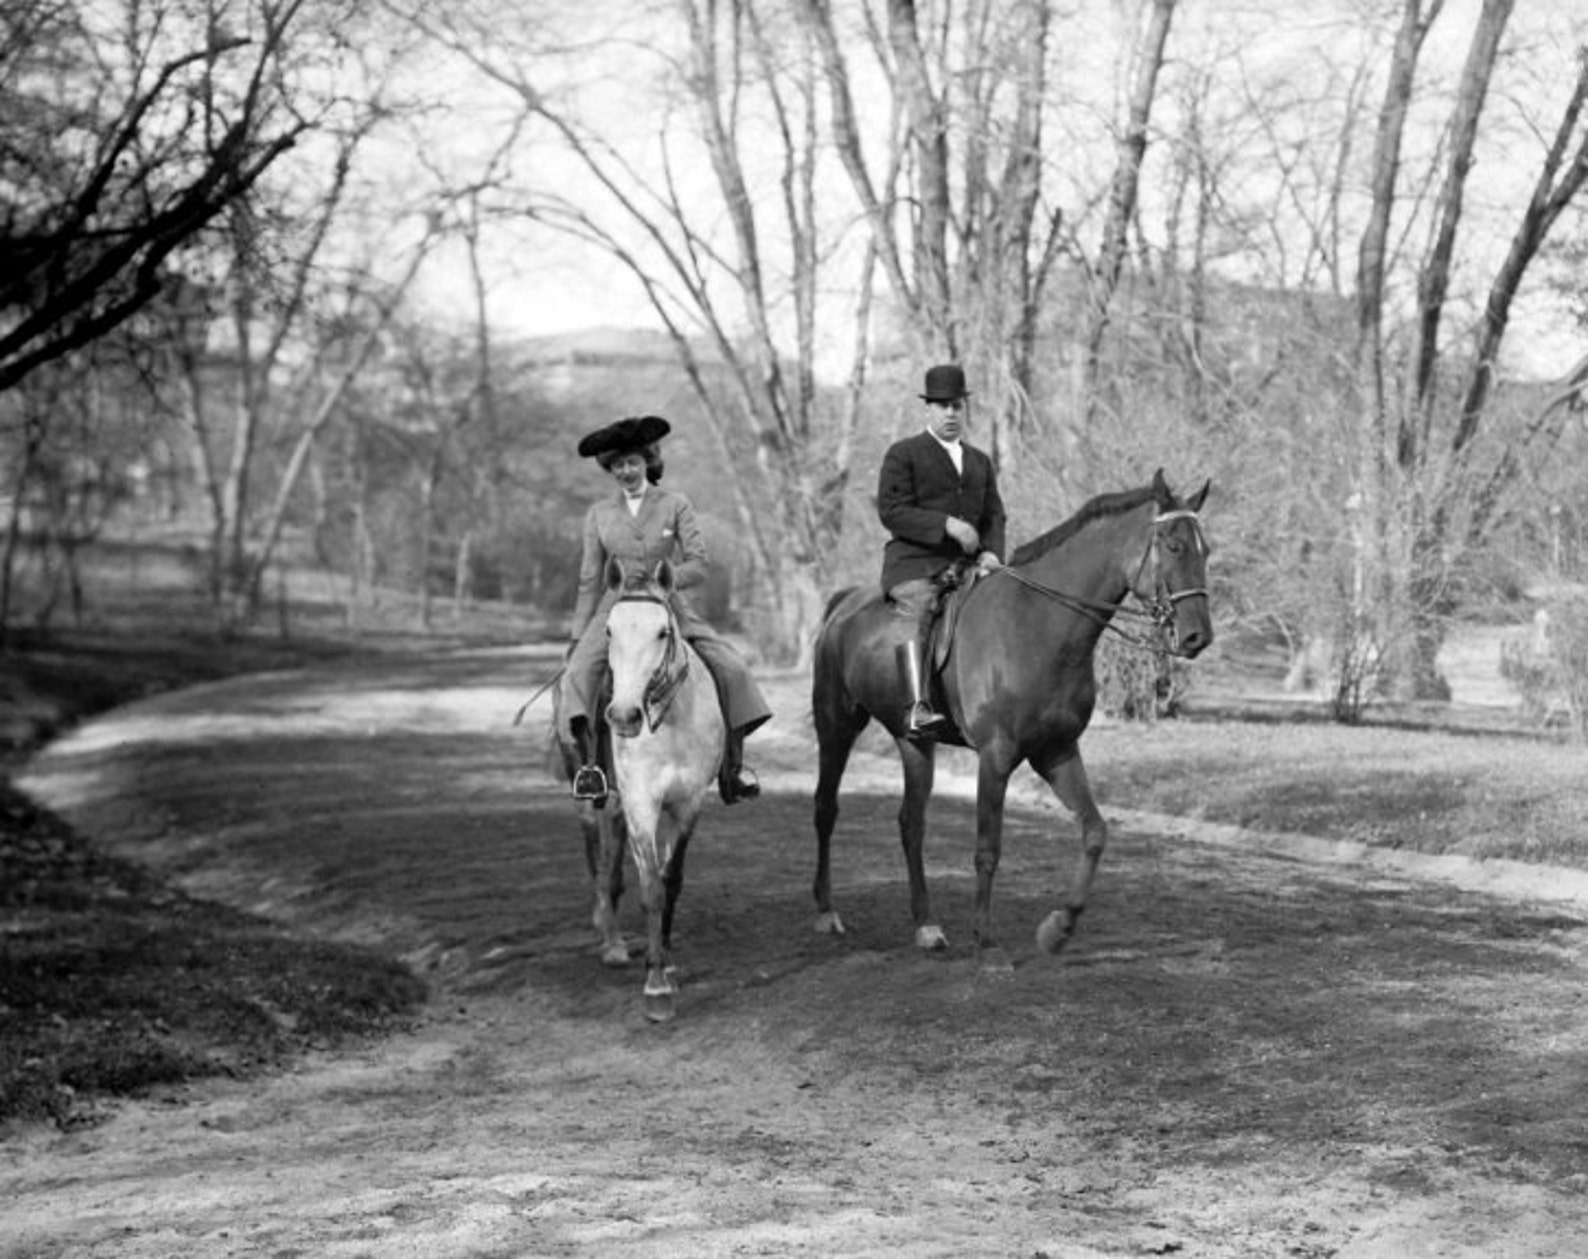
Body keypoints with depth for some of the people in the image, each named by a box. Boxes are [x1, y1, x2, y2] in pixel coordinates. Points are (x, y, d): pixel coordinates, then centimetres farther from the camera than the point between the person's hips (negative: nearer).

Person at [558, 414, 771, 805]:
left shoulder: (676, 506, 3)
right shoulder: (599, 513, 8)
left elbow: (698, 566, -5)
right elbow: (589, 580, 10)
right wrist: (577, 636, 6)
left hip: (670, 608, 0)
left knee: (731, 667, -16)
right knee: (578, 675, -27)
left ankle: (733, 764, -8)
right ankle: (588, 762, -28)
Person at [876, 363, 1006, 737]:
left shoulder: (980, 461, 24)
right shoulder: (903, 454, 6)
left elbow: (993, 516, 20)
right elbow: (891, 510, -6)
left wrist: (991, 552, -3)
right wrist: (946, 524, -17)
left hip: (965, 564, 6)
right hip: (913, 565, -6)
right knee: (918, 611, -33)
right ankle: (916, 708, -44)